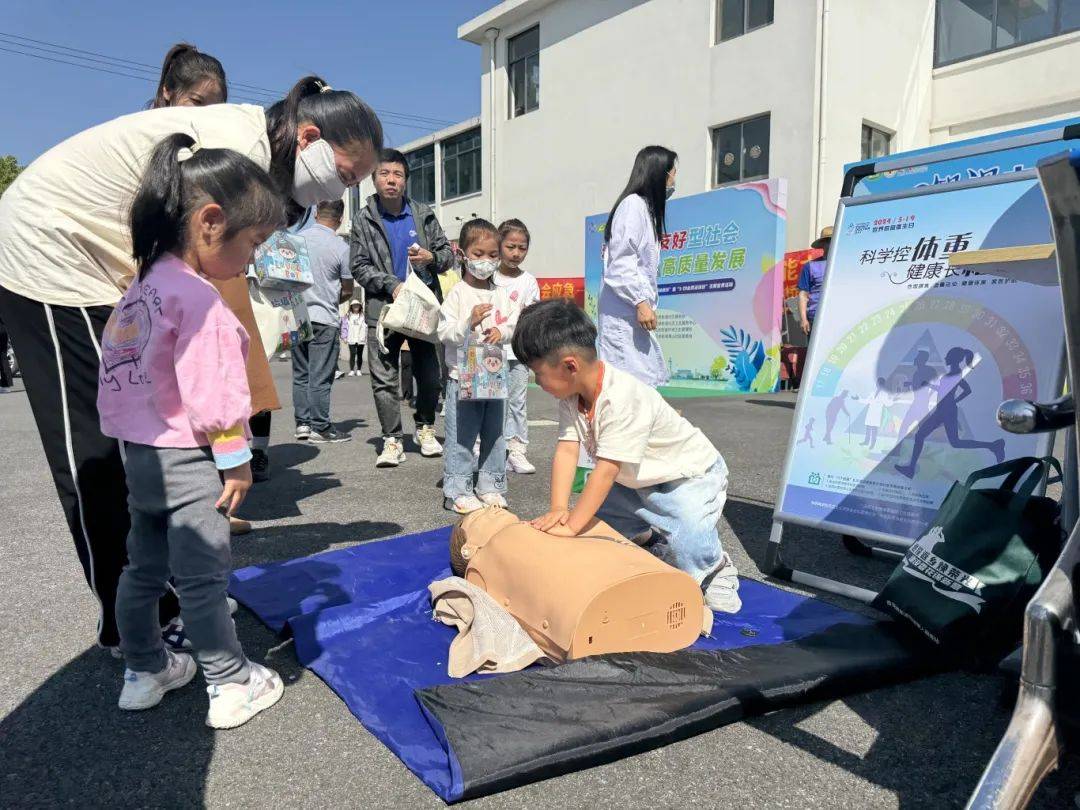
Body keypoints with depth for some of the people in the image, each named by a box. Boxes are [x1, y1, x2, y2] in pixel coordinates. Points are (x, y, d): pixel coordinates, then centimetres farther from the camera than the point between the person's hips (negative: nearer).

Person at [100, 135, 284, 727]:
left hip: (139, 451, 9)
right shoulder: (199, 297, -21)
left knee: (143, 568, 19)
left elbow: (117, 365, 16)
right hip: (185, 458, -9)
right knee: (204, 577, 0)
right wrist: (234, 457, -12)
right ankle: (231, 687, 14)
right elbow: (211, 389, -22)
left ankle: (144, 671, 35)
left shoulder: (143, 284, 9)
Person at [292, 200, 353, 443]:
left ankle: (302, 423, 17)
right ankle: (320, 428, 3)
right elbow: (348, 290, -2)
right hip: (325, 318, -4)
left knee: (300, 373, 13)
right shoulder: (341, 247, -9)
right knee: (321, 376, -1)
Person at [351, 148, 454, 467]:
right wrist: (392, 285, -14)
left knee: (429, 375, 8)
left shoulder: (423, 214, 6)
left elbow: (447, 252, 11)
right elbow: (359, 266, -1)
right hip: (383, 309, -1)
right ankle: (392, 440, 9)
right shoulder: (364, 219, 1)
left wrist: (432, 258, -12)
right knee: (384, 379, -1)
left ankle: (425, 428, 29)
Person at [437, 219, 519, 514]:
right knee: (461, 436, -1)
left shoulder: (502, 294, 8)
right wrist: (469, 321, -24)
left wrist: (502, 331, -15)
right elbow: (444, 332, -10)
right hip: (463, 375, -5)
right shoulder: (457, 294, -5)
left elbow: (516, 324, 5)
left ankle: (491, 486, 24)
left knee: (495, 433, 12)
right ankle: (457, 490, 9)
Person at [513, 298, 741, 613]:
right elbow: (566, 451, -15)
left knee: (692, 556, -25)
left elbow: (607, 469, -37)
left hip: (690, 477, -8)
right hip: (637, 481, 8)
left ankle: (715, 567, 11)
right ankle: (648, 543, 25)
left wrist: (572, 525, -36)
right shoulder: (570, 393, -10)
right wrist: (558, 510, -25)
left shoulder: (621, 398, -35)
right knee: (591, 516, 2)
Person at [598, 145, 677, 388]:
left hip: (635, 313, 10)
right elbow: (620, 262, -18)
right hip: (624, 313, -10)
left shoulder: (646, 206, 23)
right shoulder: (633, 204, -8)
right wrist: (640, 302, -21)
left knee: (647, 380, 7)